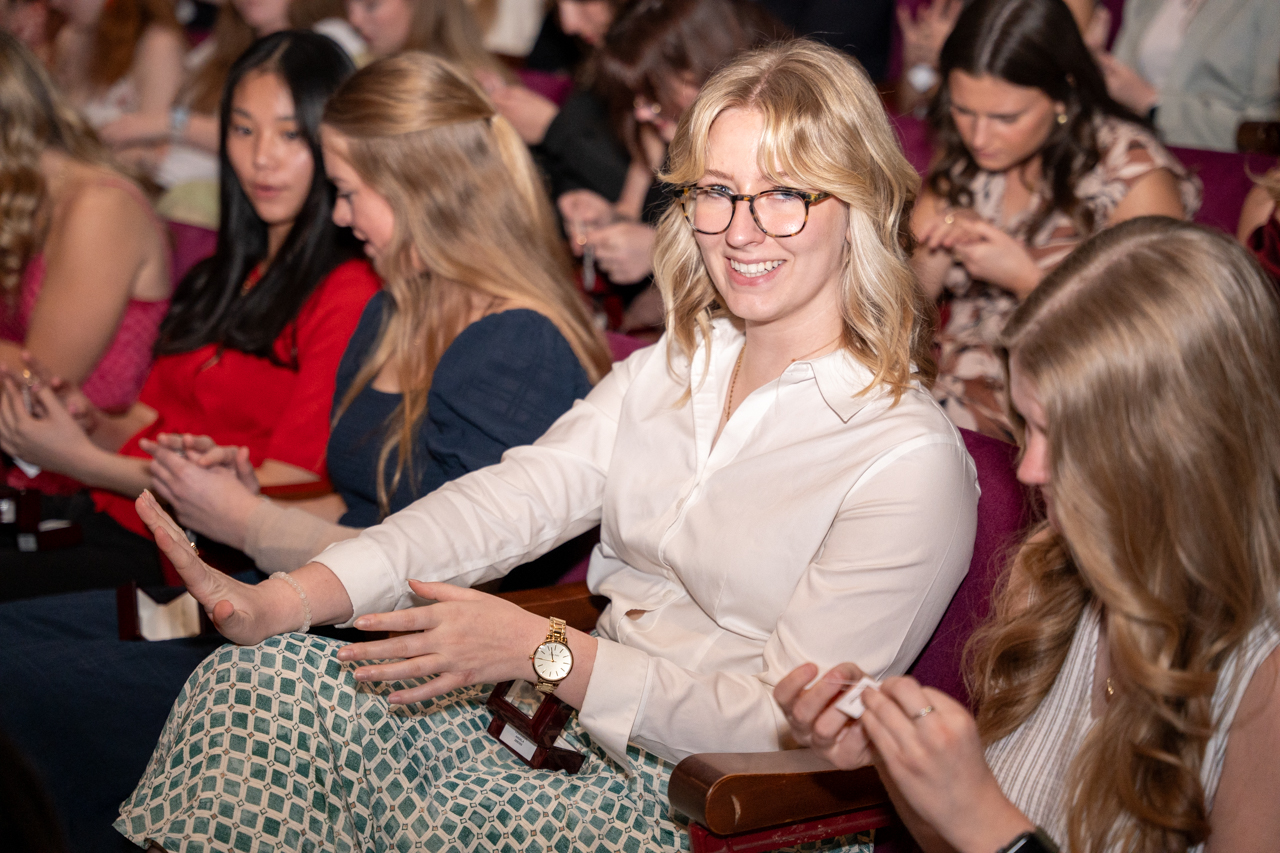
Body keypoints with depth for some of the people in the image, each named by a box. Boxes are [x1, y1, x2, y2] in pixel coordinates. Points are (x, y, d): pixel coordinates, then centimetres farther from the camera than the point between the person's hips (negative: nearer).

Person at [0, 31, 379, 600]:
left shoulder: (347, 295, -10)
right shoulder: (225, 276, 19)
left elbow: (277, 496, -13)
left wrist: (85, 463, -13)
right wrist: (87, 422, -6)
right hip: (97, 515, 8)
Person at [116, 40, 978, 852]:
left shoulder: (911, 458, -12)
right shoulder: (671, 369, 10)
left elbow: (788, 721, -17)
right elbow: (511, 499, -3)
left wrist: (539, 648, -24)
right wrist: (282, 602, -18)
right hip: (576, 733, 6)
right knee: (262, 675, -13)